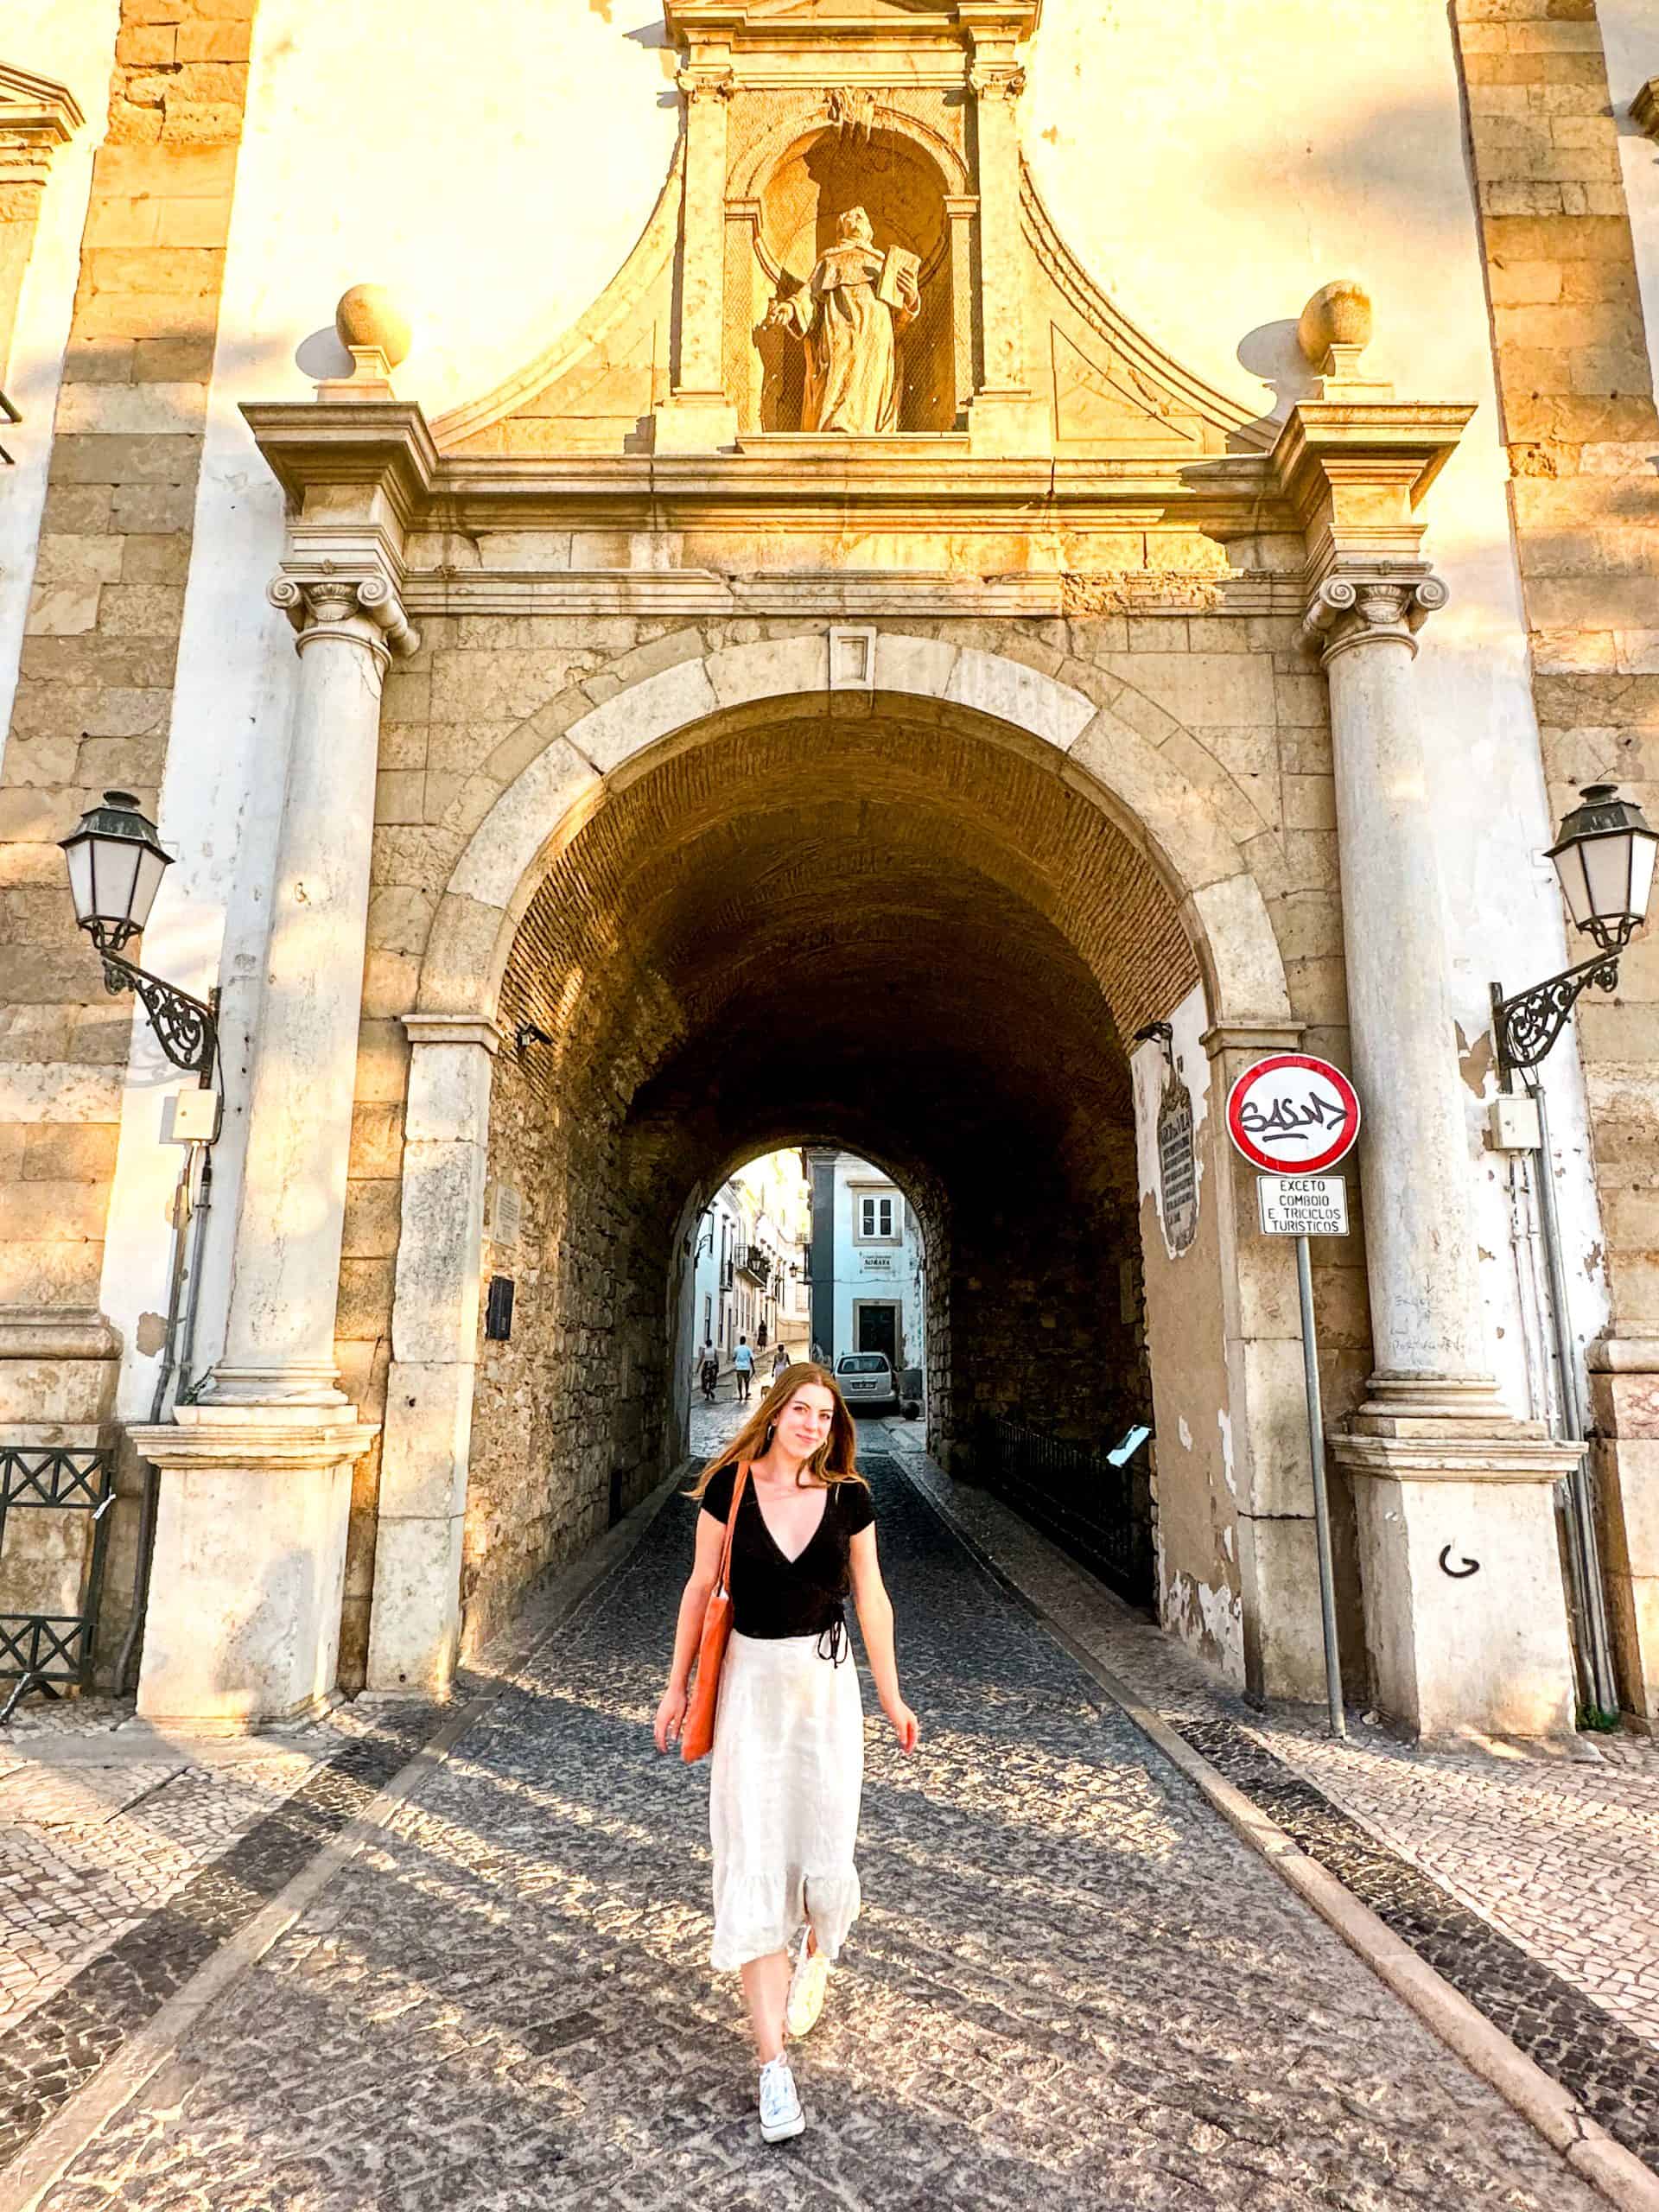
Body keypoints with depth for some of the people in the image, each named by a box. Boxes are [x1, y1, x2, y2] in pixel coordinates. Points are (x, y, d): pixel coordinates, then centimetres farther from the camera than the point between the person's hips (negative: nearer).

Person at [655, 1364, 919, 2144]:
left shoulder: (848, 1498, -4)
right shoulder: (730, 1488, -7)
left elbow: (871, 1599, 4)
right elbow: (701, 1587, 2)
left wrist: (891, 1698, 8)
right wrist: (677, 1684, 5)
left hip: (826, 1681, 1)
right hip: (750, 1679, -1)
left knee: (823, 1846, 4)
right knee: (752, 1857, 0)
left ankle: (818, 1942, 42)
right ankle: (771, 2060, 12)